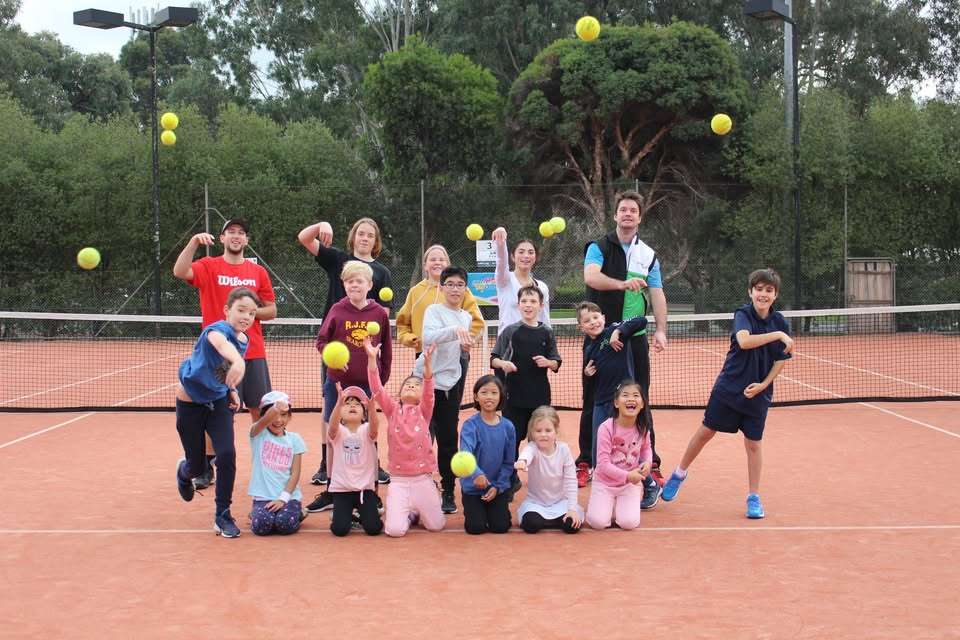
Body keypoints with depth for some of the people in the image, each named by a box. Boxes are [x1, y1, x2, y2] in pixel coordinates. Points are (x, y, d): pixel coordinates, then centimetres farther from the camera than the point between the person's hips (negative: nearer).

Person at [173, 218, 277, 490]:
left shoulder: (258, 272, 9)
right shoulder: (209, 266, 1)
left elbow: (271, 310, 10)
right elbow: (180, 272, -18)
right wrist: (194, 241, -28)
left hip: (253, 353, 2)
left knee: (259, 409, 5)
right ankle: (206, 468, 10)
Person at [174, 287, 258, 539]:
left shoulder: (244, 340, -4)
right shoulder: (219, 329, -27)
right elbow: (221, 343, -55)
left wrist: (232, 390, 1)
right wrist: (237, 361, -75)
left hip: (219, 402, 5)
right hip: (190, 402, -5)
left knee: (226, 455, -15)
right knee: (197, 466, 7)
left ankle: (222, 516, 1)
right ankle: (184, 472, 48)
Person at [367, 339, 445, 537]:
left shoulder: (423, 411, 2)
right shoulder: (392, 410, 3)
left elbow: (429, 392, -17)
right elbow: (377, 390, -10)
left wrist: (427, 364, -35)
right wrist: (372, 358, -23)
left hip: (423, 478, 0)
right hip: (398, 480, 0)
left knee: (436, 525, 3)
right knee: (395, 530, -13)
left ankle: (418, 511, 35)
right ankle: (408, 514, 20)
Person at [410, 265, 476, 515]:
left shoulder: (466, 317, 13)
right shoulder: (434, 311, -5)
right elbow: (428, 337, -27)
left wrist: (465, 347, 7)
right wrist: (455, 331, -42)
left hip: (451, 382, 4)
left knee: (448, 438, 3)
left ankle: (448, 492, 11)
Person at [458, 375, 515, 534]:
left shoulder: (508, 427, -6)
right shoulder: (470, 424, -15)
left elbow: (508, 462, 1)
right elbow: (465, 453, -32)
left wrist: (497, 486, -9)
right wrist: (476, 474, -49)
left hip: (498, 487, 2)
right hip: (473, 486, -2)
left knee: (501, 526, -6)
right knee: (476, 527, -9)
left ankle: (491, 508, 27)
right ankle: (471, 509, 25)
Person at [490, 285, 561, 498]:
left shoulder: (546, 333, 4)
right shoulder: (510, 331, 0)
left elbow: (556, 364, 8)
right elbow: (493, 359, 1)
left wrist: (547, 362, -13)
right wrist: (503, 363, -20)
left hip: (540, 396, 1)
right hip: (514, 395, -1)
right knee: (511, 439, 2)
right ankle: (511, 481, 17)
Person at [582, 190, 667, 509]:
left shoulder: (648, 255, 11)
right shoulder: (599, 248, 0)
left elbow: (657, 294, 5)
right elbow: (591, 277, -20)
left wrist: (661, 330, -9)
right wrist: (623, 283, -38)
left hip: (635, 338, 2)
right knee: (594, 401, 4)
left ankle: (650, 465, 8)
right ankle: (585, 462, 15)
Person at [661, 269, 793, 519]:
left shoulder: (780, 323, -2)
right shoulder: (743, 315, -11)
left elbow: (782, 359, 3)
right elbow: (744, 341, -31)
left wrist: (764, 384, -9)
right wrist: (777, 335, -36)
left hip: (757, 393, 2)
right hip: (728, 388, -2)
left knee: (753, 444, 4)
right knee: (706, 432, 7)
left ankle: (754, 497, 16)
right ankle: (679, 473, 27)